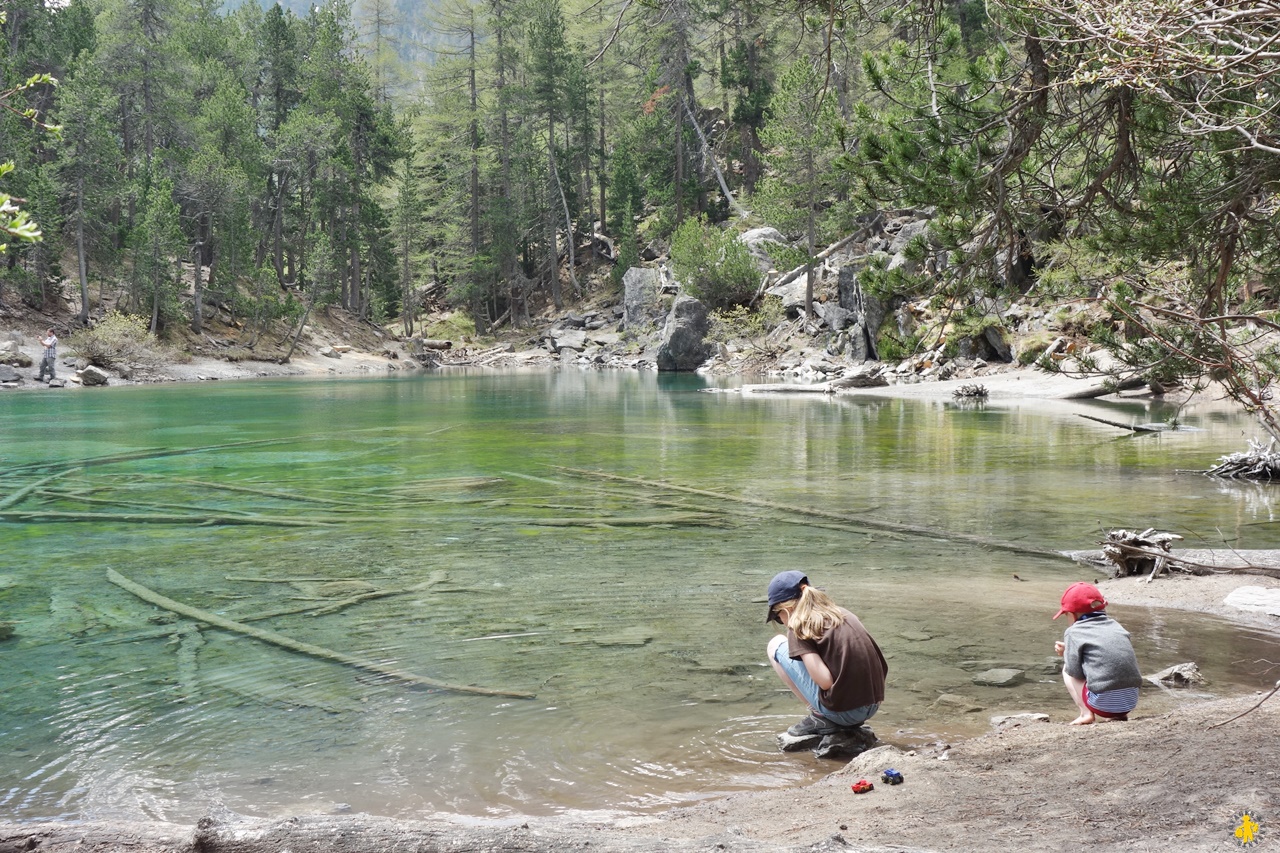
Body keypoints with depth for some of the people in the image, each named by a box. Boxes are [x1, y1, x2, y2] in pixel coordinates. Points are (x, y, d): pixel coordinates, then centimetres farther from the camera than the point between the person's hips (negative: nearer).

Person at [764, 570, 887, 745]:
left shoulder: (799, 625, -4)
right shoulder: (841, 613, 16)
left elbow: (825, 681, -14)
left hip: (840, 710, -7)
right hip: (872, 708, 7)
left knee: (776, 646, 8)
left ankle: (821, 718, 5)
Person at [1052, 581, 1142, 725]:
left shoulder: (1074, 632, 1)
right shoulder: (1115, 625, 18)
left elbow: (1075, 671, -3)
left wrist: (1065, 655, 18)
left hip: (1103, 702, -6)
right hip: (1131, 700, 6)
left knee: (1067, 670, 18)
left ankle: (1086, 713, 1)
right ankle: (1119, 714, 16)